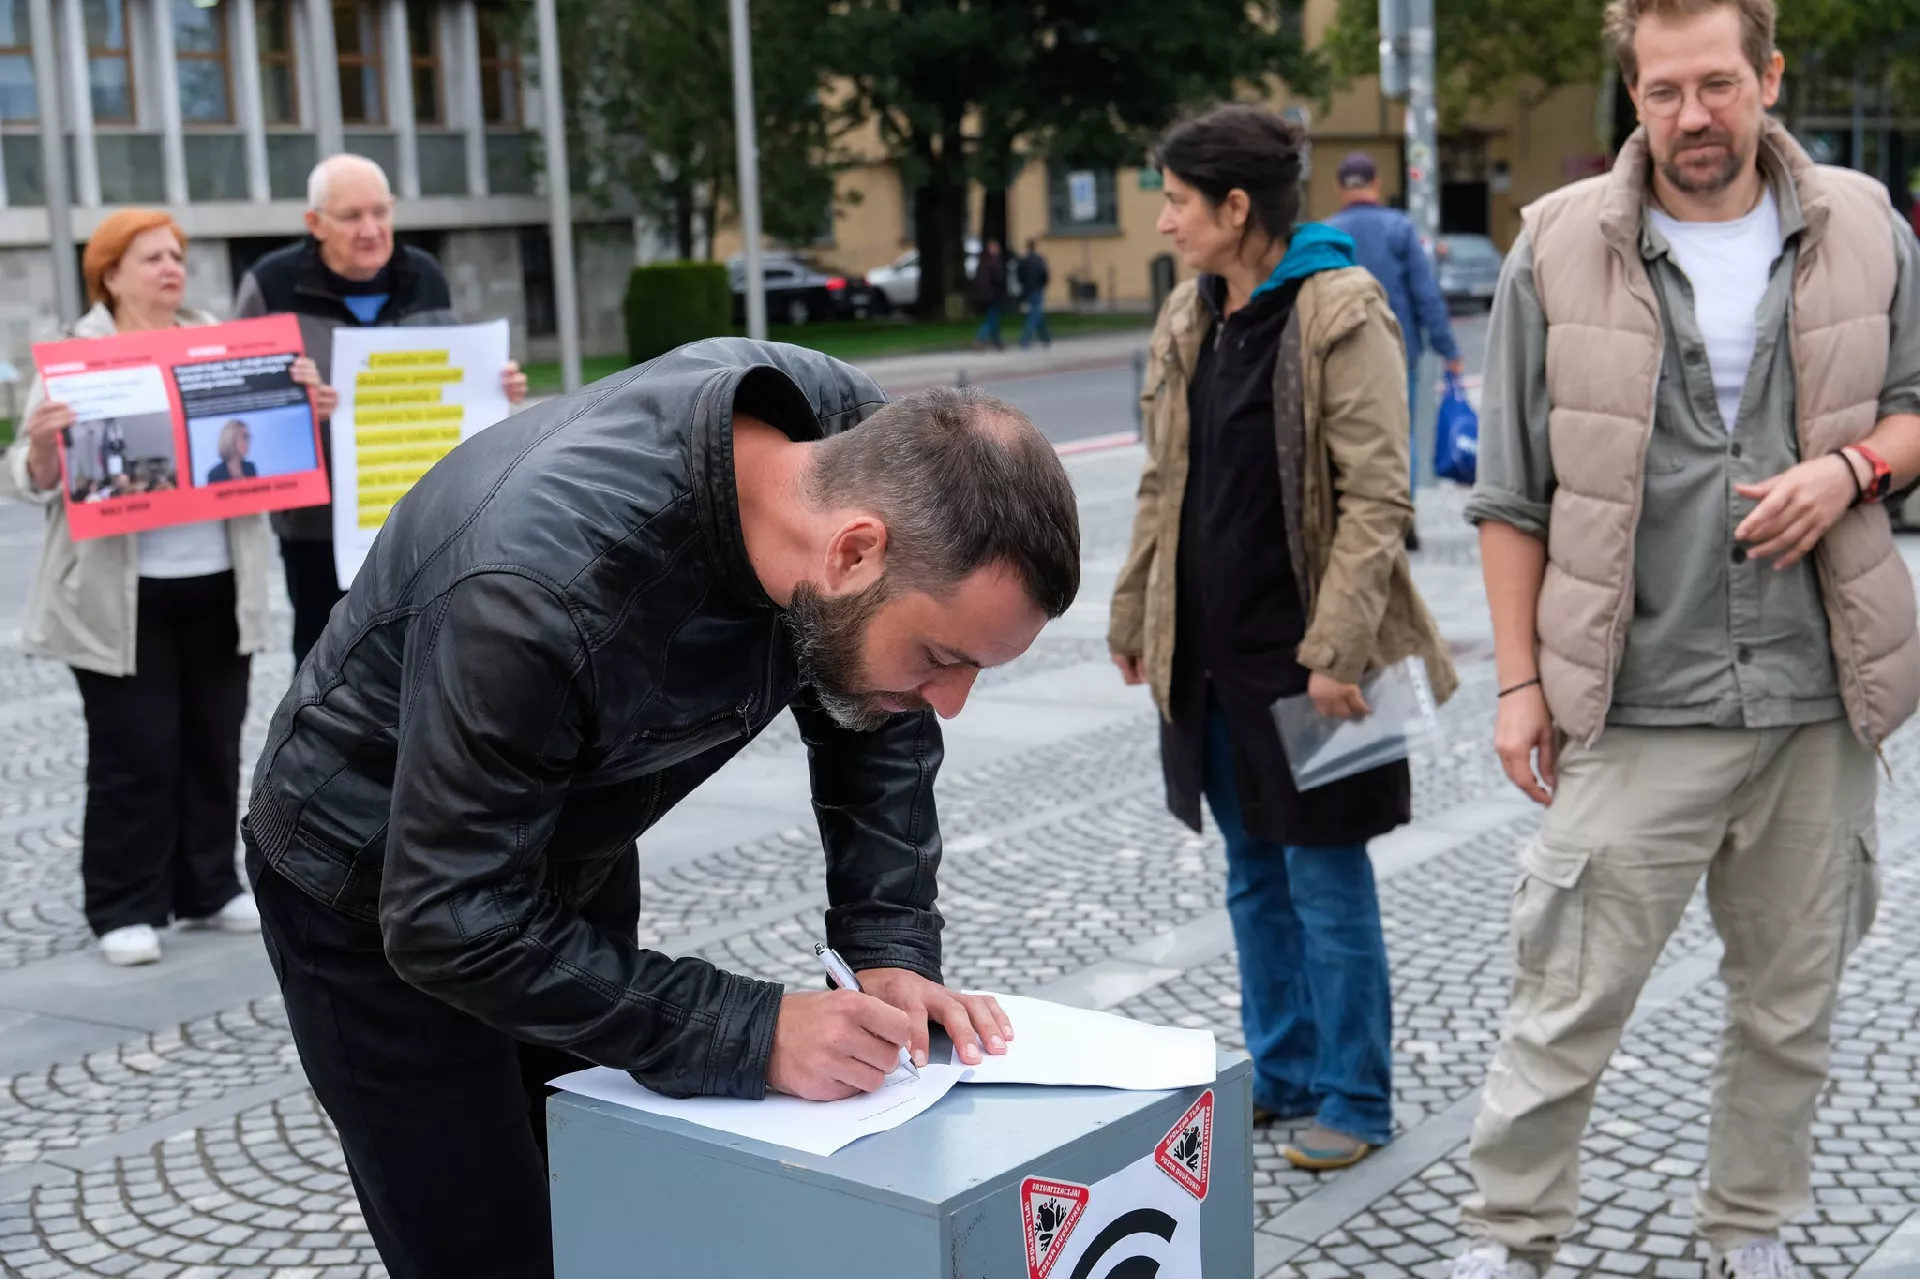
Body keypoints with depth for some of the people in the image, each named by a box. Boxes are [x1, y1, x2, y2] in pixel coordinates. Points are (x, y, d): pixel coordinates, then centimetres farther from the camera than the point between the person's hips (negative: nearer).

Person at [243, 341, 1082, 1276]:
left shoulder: (865, 449, -22)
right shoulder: (545, 586, -41)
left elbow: (877, 724, -6)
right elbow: (456, 922, -34)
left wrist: (892, 949, -18)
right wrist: (748, 1035, -37)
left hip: (573, 855, 6)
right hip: (378, 893, -6)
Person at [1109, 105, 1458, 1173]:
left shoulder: (1341, 314, -14)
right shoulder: (1190, 318, 8)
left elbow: (1377, 498, -17)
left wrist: (1336, 652, -22)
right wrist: (1135, 616, 15)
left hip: (1305, 653, -7)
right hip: (1214, 646, 7)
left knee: (1326, 879, 3)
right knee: (1255, 873, 16)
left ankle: (1357, 1100, 18)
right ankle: (1283, 1073, 30)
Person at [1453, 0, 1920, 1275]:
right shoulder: (1561, 250, -2)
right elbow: (1515, 493, 1)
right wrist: (1520, 680, -3)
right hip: (1636, 704, -3)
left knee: (1792, 1001, 14)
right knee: (1571, 998, 0)